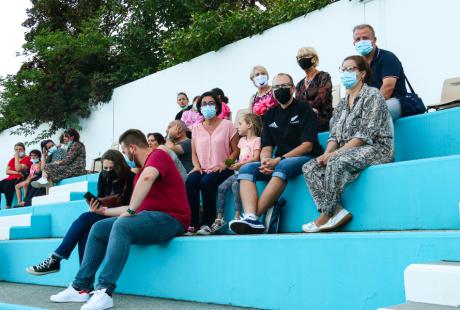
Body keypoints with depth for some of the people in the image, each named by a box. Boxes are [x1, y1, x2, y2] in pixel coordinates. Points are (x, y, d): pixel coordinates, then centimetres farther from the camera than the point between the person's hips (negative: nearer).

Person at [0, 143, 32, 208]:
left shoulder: (27, 159, 0)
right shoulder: (12, 159, 20)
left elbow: (18, 169, -15)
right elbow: (7, 171, 8)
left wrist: (16, 157, -6)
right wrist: (17, 172, -9)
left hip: (20, 179, -7)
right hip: (10, 178, 7)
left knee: (8, 185, -34)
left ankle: (8, 206, -29)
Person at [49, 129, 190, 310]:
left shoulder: (158, 155, -6)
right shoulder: (140, 170, 23)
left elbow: (147, 178, -29)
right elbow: (133, 207, 27)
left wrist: (130, 211, -26)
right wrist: (106, 211, 32)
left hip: (170, 219, -10)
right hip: (149, 217, 10)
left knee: (122, 225, -33)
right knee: (99, 228, 3)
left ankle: (105, 291, -33)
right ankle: (80, 287, 0)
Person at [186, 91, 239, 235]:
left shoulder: (227, 125, 6)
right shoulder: (196, 128, 17)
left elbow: (235, 150, 2)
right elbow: (194, 153, 17)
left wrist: (224, 164, -14)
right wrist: (197, 166, -4)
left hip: (221, 169, -3)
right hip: (202, 169, 3)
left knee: (207, 182, -34)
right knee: (190, 181, -30)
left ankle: (208, 223, -22)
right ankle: (192, 224, -25)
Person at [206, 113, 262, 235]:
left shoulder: (256, 140, -1)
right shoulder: (242, 140, 23)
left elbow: (255, 158, -13)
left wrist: (240, 164, -21)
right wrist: (233, 164, 3)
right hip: (238, 171, 7)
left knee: (235, 184, -33)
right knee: (221, 187, -11)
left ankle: (237, 215, -28)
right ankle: (219, 218, -13)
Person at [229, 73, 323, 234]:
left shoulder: (304, 110, 1)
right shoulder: (270, 115, 17)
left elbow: (307, 145, -9)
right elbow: (266, 147, 11)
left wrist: (279, 160, -18)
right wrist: (265, 161, -13)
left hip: (305, 158, -5)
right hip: (278, 162, 6)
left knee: (282, 166, -37)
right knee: (246, 169, -17)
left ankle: (254, 216, -40)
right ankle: (250, 217, -38)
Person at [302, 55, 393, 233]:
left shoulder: (372, 95, -4)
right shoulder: (341, 104, 19)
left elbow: (366, 134, -15)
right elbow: (334, 135, 12)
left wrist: (335, 153, -20)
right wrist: (327, 154, -11)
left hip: (376, 149, -7)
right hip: (348, 153, 8)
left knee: (336, 162, -35)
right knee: (310, 168, -14)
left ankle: (327, 214, -24)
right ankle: (337, 212, -27)